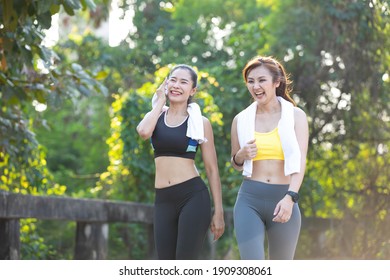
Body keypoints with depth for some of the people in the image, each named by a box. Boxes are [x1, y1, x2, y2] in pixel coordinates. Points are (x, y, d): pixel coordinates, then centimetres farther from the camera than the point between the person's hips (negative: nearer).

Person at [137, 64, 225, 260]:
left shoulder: (200, 122, 2)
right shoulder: (156, 116, 12)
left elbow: (212, 169, 2)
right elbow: (143, 132, -13)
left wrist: (218, 211, -2)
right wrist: (161, 100, 1)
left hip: (193, 197, -4)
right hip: (163, 200, 4)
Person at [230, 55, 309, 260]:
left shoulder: (295, 116, 3)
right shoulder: (241, 119, 9)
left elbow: (300, 160, -8)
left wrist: (290, 197, -23)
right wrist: (242, 155, -4)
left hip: (284, 198, -1)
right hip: (249, 199, 1)